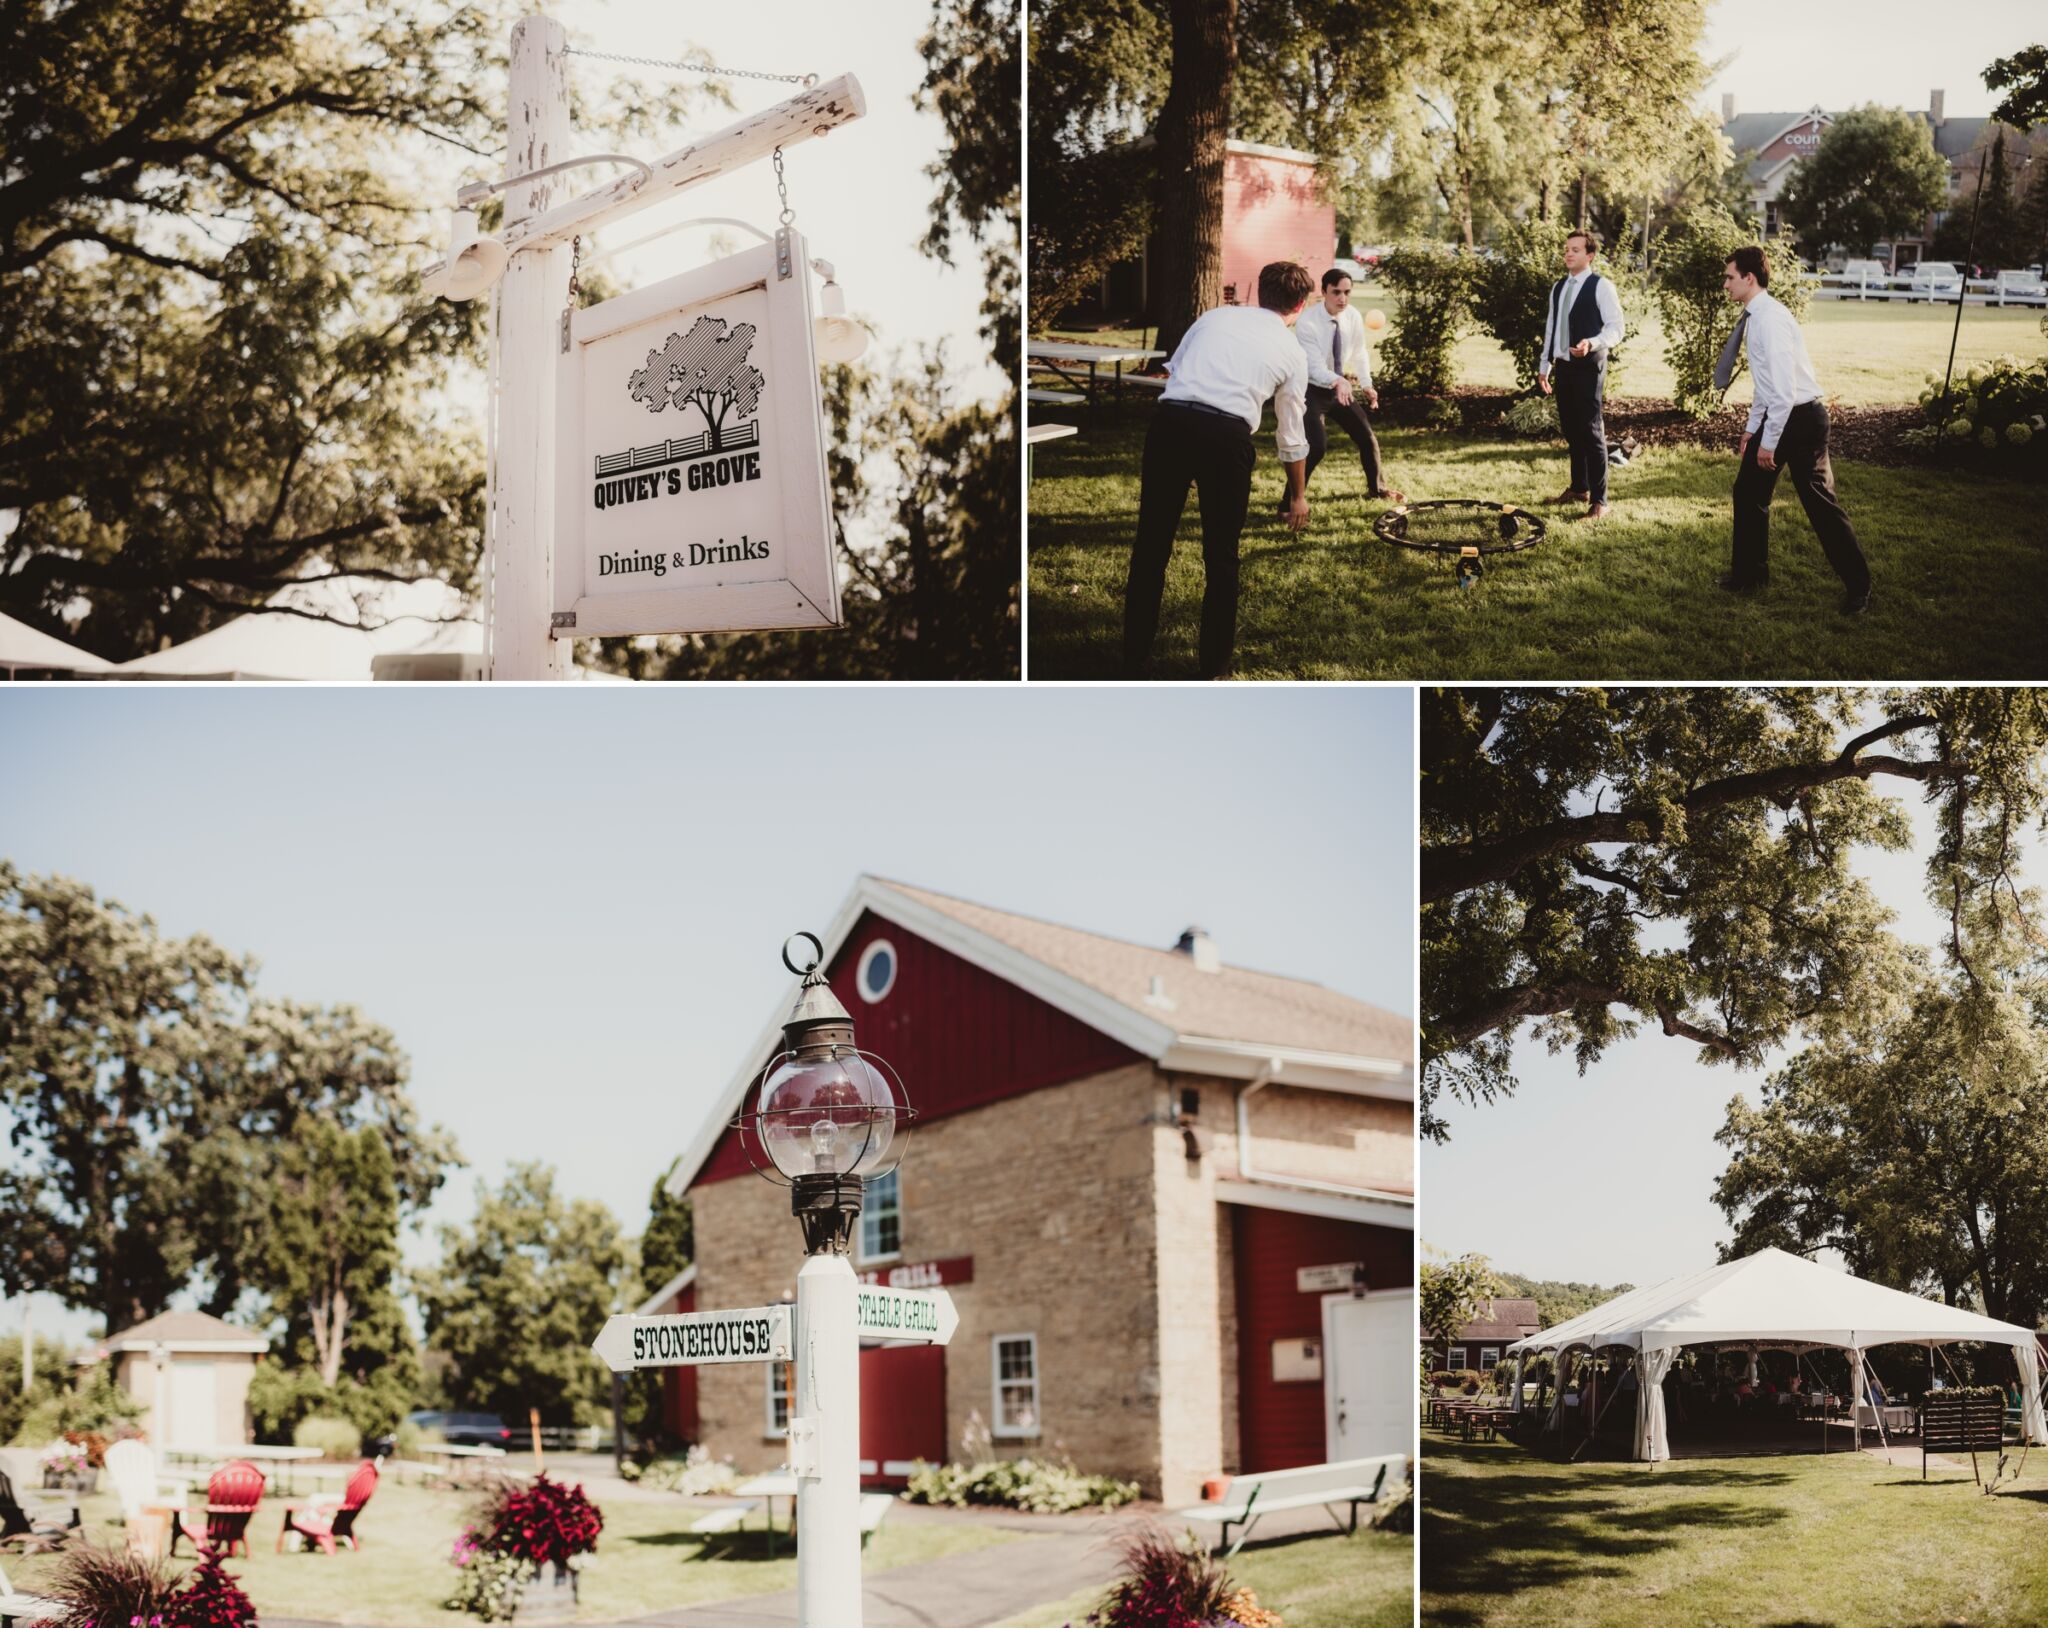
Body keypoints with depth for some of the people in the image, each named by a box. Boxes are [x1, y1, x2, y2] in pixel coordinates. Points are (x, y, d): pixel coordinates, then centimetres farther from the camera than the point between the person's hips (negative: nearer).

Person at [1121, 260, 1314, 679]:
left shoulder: (1215, 316, 22)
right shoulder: (1292, 351, 19)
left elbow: (1171, 371, 19)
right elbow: (1291, 436, 26)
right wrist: (1298, 496, 40)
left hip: (1170, 420, 2)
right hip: (1227, 433, -1)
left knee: (1151, 547, 10)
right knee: (1221, 557, 14)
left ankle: (1134, 663, 16)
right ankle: (1214, 668, 22)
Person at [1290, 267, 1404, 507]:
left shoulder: (1353, 317, -10)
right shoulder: (1307, 323, -26)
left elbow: (1359, 354, 5)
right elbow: (1314, 366, -34)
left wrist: (1366, 384, -7)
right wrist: (1338, 382, -52)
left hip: (1341, 388, 6)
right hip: (1312, 391, -6)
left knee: (1367, 438, 12)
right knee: (1316, 446, -23)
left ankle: (1376, 489, 37)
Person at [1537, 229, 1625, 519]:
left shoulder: (1601, 287, -8)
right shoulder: (1558, 287, 14)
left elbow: (1615, 328, -12)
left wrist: (1592, 344, -29)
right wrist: (1544, 365, 19)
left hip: (1588, 367, -7)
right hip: (1563, 365, 7)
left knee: (1591, 430, -8)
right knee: (1571, 429, 14)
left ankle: (1599, 500, -5)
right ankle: (1578, 488, 28)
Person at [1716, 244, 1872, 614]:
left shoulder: (1770, 319, -21)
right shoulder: (1752, 317, 8)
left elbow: (1783, 386, -24)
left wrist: (1769, 440, -20)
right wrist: (1752, 428, 19)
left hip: (1800, 417, -10)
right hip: (1774, 416, 10)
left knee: (1821, 502, -5)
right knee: (1749, 493, 14)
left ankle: (1858, 587, 4)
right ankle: (1750, 573, 28)